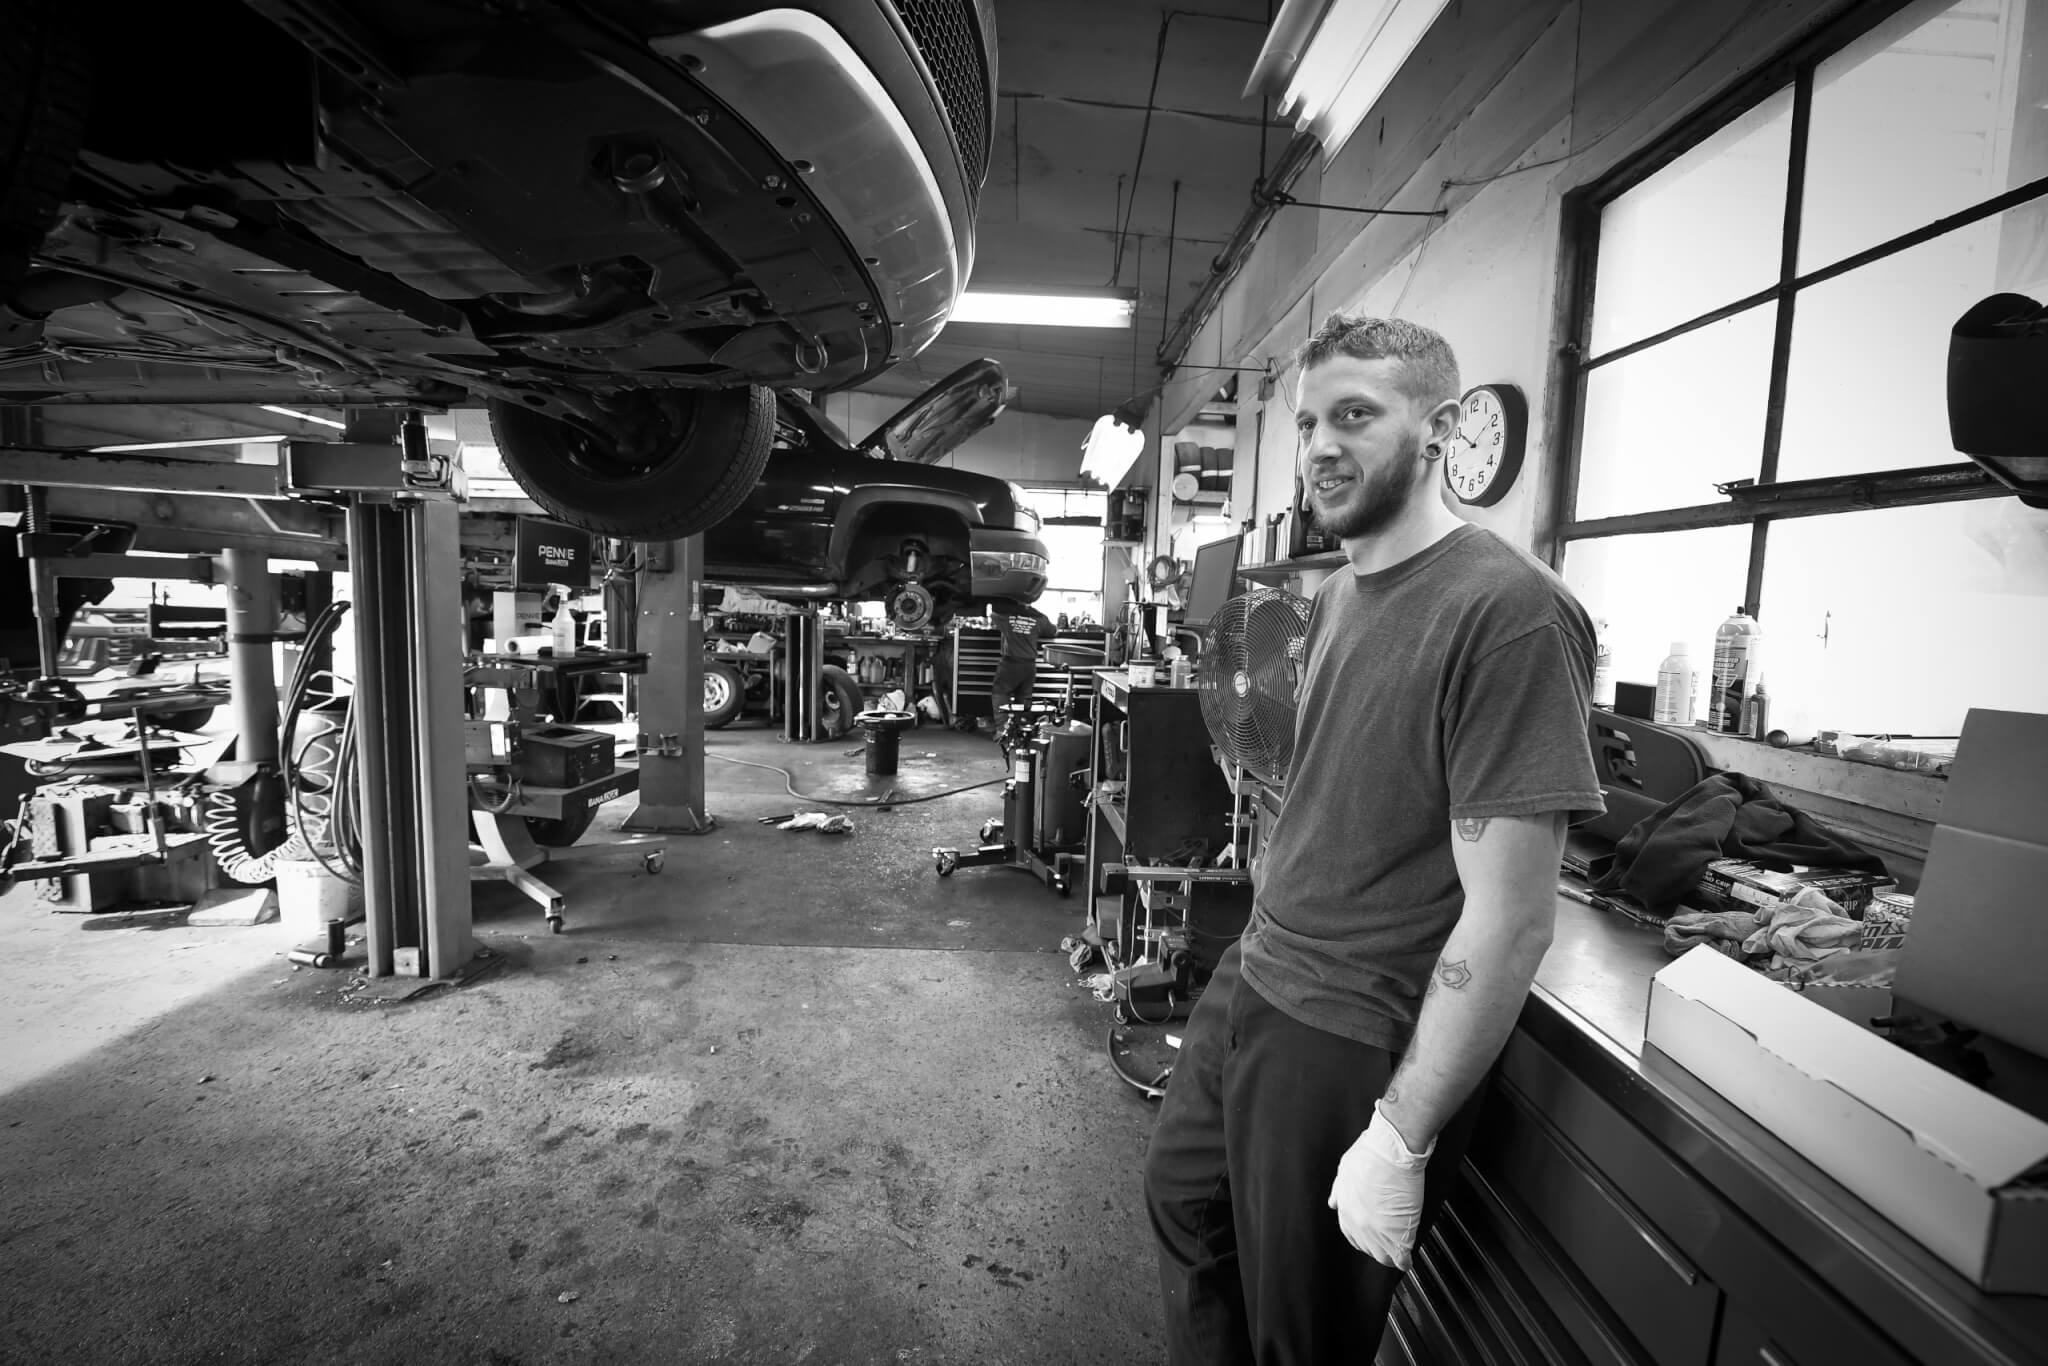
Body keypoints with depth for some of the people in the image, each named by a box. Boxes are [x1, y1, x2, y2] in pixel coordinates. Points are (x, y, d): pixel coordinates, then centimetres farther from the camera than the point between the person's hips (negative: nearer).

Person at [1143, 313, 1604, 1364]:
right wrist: (1266, 929, 10)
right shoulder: (1335, 597, 7)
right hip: (1248, 986, 8)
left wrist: (1401, 1138, -18)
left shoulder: (1508, 612, -21)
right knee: (1180, 1201, 24)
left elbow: (1509, 922, -22)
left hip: (1356, 1042, -7)